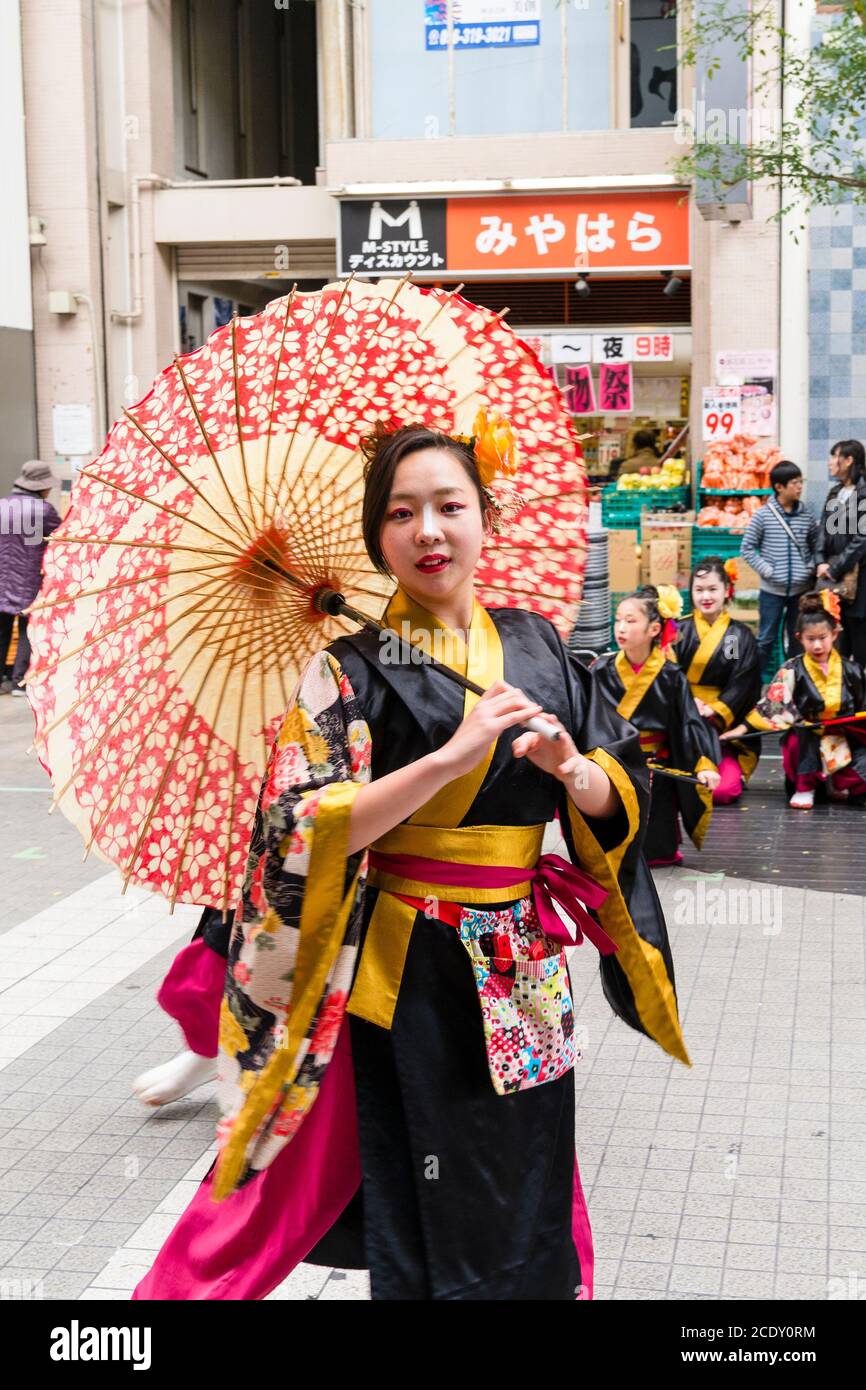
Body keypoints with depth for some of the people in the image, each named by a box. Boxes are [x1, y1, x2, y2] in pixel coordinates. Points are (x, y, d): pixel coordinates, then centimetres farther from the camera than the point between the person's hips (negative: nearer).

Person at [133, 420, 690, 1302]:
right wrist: (452, 756, -26)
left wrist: (573, 771, -16)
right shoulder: (351, 669, -7)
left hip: (523, 974, 4)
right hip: (406, 976, -4)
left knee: (527, 1190, 14)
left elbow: (617, 796, 7)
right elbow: (307, 832, -19)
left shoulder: (536, 648, 5)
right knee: (428, 1207, 5)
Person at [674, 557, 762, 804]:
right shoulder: (680, 631, 7)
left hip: (725, 726, 0)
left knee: (723, 790, -21)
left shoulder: (741, 636, 7)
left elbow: (742, 685, -1)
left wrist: (714, 711, -16)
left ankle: (736, 775, 14)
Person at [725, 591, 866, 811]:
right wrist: (743, 727, -18)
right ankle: (804, 788, -13)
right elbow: (771, 702, -10)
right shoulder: (793, 670, -6)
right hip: (806, 743, -1)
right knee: (802, 730, -36)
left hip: (845, 741, 2)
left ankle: (835, 784, 9)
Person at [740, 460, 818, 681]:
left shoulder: (806, 514, 1)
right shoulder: (763, 515, -7)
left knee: (798, 639, 11)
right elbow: (747, 548, -2)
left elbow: (816, 545, 11)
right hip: (772, 590, -2)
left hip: (801, 589, 3)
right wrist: (766, 569, -10)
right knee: (766, 639, 5)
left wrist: (811, 567, -3)